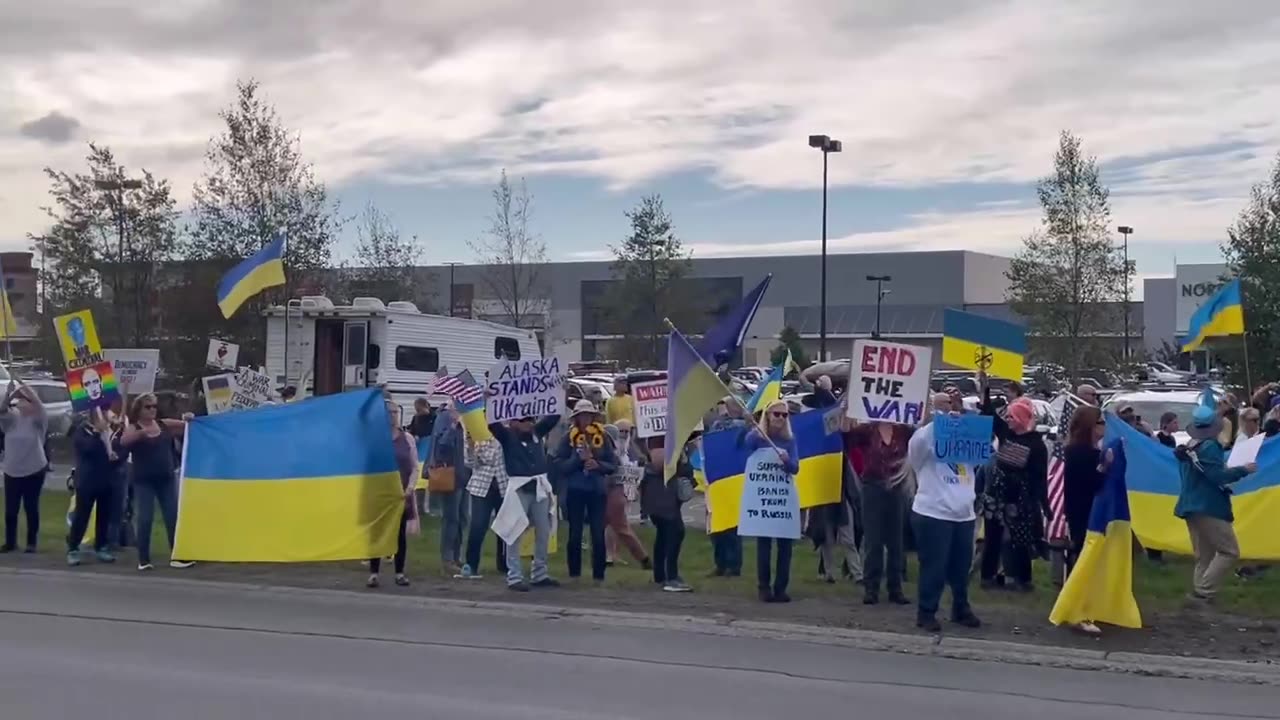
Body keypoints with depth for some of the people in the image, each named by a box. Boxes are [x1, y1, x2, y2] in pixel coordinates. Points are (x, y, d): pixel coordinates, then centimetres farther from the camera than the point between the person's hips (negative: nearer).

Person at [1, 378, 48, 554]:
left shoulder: (38, 420, -3)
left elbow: (40, 406, -22)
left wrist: (25, 388, -29)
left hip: (34, 470, -3)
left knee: (31, 508, 3)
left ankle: (31, 543, 11)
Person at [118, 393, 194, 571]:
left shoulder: (164, 424, 6)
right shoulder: (133, 428, -4)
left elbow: (184, 426, 14)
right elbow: (123, 441, -24)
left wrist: (188, 420, -11)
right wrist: (142, 432, -42)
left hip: (167, 479, 4)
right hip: (144, 481, -4)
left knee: (174, 517, 4)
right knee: (145, 519, -3)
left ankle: (176, 556, 12)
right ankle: (143, 560, 5)